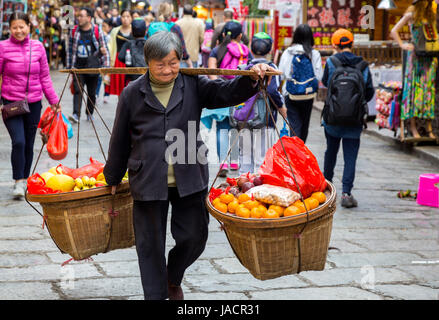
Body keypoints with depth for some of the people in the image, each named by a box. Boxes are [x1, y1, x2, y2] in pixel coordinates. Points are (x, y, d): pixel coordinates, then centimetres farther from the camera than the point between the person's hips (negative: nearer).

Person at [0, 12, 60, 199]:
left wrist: (54, 101, 12)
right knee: (18, 142, -15)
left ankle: (25, 180, 26)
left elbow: (45, 77, 11)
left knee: (29, 145, 10)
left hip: (33, 103, 3)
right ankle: (18, 182, -3)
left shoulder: (38, 47, 4)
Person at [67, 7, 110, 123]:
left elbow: (104, 49, 2)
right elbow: (70, 50, 12)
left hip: (92, 67, -1)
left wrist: (105, 66, -3)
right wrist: (69, 67, 10)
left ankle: (90, 114, 22)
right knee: (77, 90, -12)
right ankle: (76, 114, -19)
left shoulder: (97, 31, -1)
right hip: (78, 67, 1)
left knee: (92, 93, 8)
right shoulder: (74, 31, 5)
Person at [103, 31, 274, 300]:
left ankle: (173, 278, 37)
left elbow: (227, 93, -10)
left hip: (189, 179, 1)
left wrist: (251, 78, -30)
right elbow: (119, 141, 8)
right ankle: (156, 294, 22)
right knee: (150, 245, 6)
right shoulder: (132, 94, 1)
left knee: (194, 236, 7)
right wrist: (113, 179, 15)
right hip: (148, 182, -1)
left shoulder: (193, 85, 3)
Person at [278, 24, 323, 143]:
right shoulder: (315, 54, -7)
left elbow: (281, 74, -6)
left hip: (290, 94, -1)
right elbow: (319, 76, -8)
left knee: (294, 125, 0)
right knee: (304, 125, 18)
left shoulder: (287, 53, -7)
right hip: (308, 95, 1)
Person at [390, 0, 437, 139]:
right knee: (414, 87, -6)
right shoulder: (411, 15, 3)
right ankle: (413, 126, -4)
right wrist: (402, 45, -4)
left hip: (429, 56, 4)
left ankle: (429, 126, 3)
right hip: (415, 55, -4)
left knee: (428, 88, 1)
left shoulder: (431, 16, 14)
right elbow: (393, 32, 5)